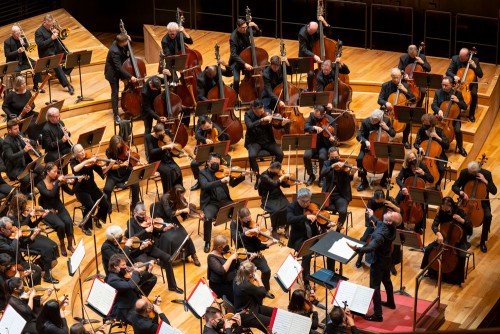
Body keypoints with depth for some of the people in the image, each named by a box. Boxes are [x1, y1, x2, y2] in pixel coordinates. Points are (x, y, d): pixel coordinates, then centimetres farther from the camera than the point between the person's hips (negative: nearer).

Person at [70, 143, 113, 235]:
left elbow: (101, 171, -3)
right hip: (81, 190, -4)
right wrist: (87, 161, -34)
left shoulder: (90, 160, 0)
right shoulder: (73, 161, -7)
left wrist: (109, 165, -20)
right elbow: (75, 169, -31)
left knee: (105, 205, -13)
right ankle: (85, 226, -3)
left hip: (92, 187, 4)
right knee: (90, 206, -29)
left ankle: (98, 217, 22)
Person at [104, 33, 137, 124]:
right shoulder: (115, 51, -36)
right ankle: (116, 115, 8)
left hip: (118, 70, 8)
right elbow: (119, 68, -35)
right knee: (115, 92, -1)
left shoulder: (118, 43, -12)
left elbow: (124, 54, 10)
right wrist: (130, 76, -35)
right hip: (113, 73, -8)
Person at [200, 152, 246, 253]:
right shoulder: (202, 172, -2)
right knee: (208, 218, -33)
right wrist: (221, 181, -31)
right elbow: (205, 186, -20)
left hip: (224, 200, 4)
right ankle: (207, 242, -11)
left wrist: (242, 176, -5)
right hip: (210, 202, -3)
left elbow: (233, 183, 14)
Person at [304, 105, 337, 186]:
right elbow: (305, 127, -13)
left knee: (322, 157, -32)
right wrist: (314, 127, -31)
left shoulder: (331, 121, -12)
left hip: (324, 145, -3)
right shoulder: (312, 116, -3)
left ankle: (322, 177, -6)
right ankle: (311, 176, -1)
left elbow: (333, 137, -10)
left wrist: (332, 139, -34)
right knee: (306, 156, -26)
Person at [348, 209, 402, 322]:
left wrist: (357, 249, -63)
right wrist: (371, 217, 28)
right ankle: (391, 303, 49)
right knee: (386, 281, 29)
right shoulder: (391, 228, -11)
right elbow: (380, 224, 14)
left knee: (374, 287, 0)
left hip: (378, 262, -9)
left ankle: (377, 315, 4)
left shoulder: (381, 234, -37)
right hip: (386, 258, 9)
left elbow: (371, 248, -49)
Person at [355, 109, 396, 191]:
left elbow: (393, 134, 0)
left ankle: (384, 180, 3)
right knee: (359, 159, -27)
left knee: (392, 161, -23)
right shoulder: (365, 122, -11)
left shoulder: (386, 121, -7)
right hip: (368, 147, -1)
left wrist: (387, 128, -19)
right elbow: (359, 136, -11)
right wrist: (365, 141, -32)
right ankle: (364, 181, -6)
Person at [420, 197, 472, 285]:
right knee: (428, 249, -15)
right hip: (444, 238, 3)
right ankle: (431, 271, 9)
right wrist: (438, 233, -38)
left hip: (458, 240, -3)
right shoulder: (441, 213, -8)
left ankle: (457, 277, -4)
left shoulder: (460, 212, -15)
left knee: (461, 256, -30)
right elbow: (434, 225, -18)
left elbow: (470, 227, -14)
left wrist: (462, 220, -31)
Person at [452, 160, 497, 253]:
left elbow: (494, 191, -11)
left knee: (488, 216, -28)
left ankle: (483, 242, -9)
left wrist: (485, 181, -25)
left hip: (481, 201, -1)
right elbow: (454, 187, -5)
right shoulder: (464, 172, -10)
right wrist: (461, 192, -26)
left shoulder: (486, 174, -12)